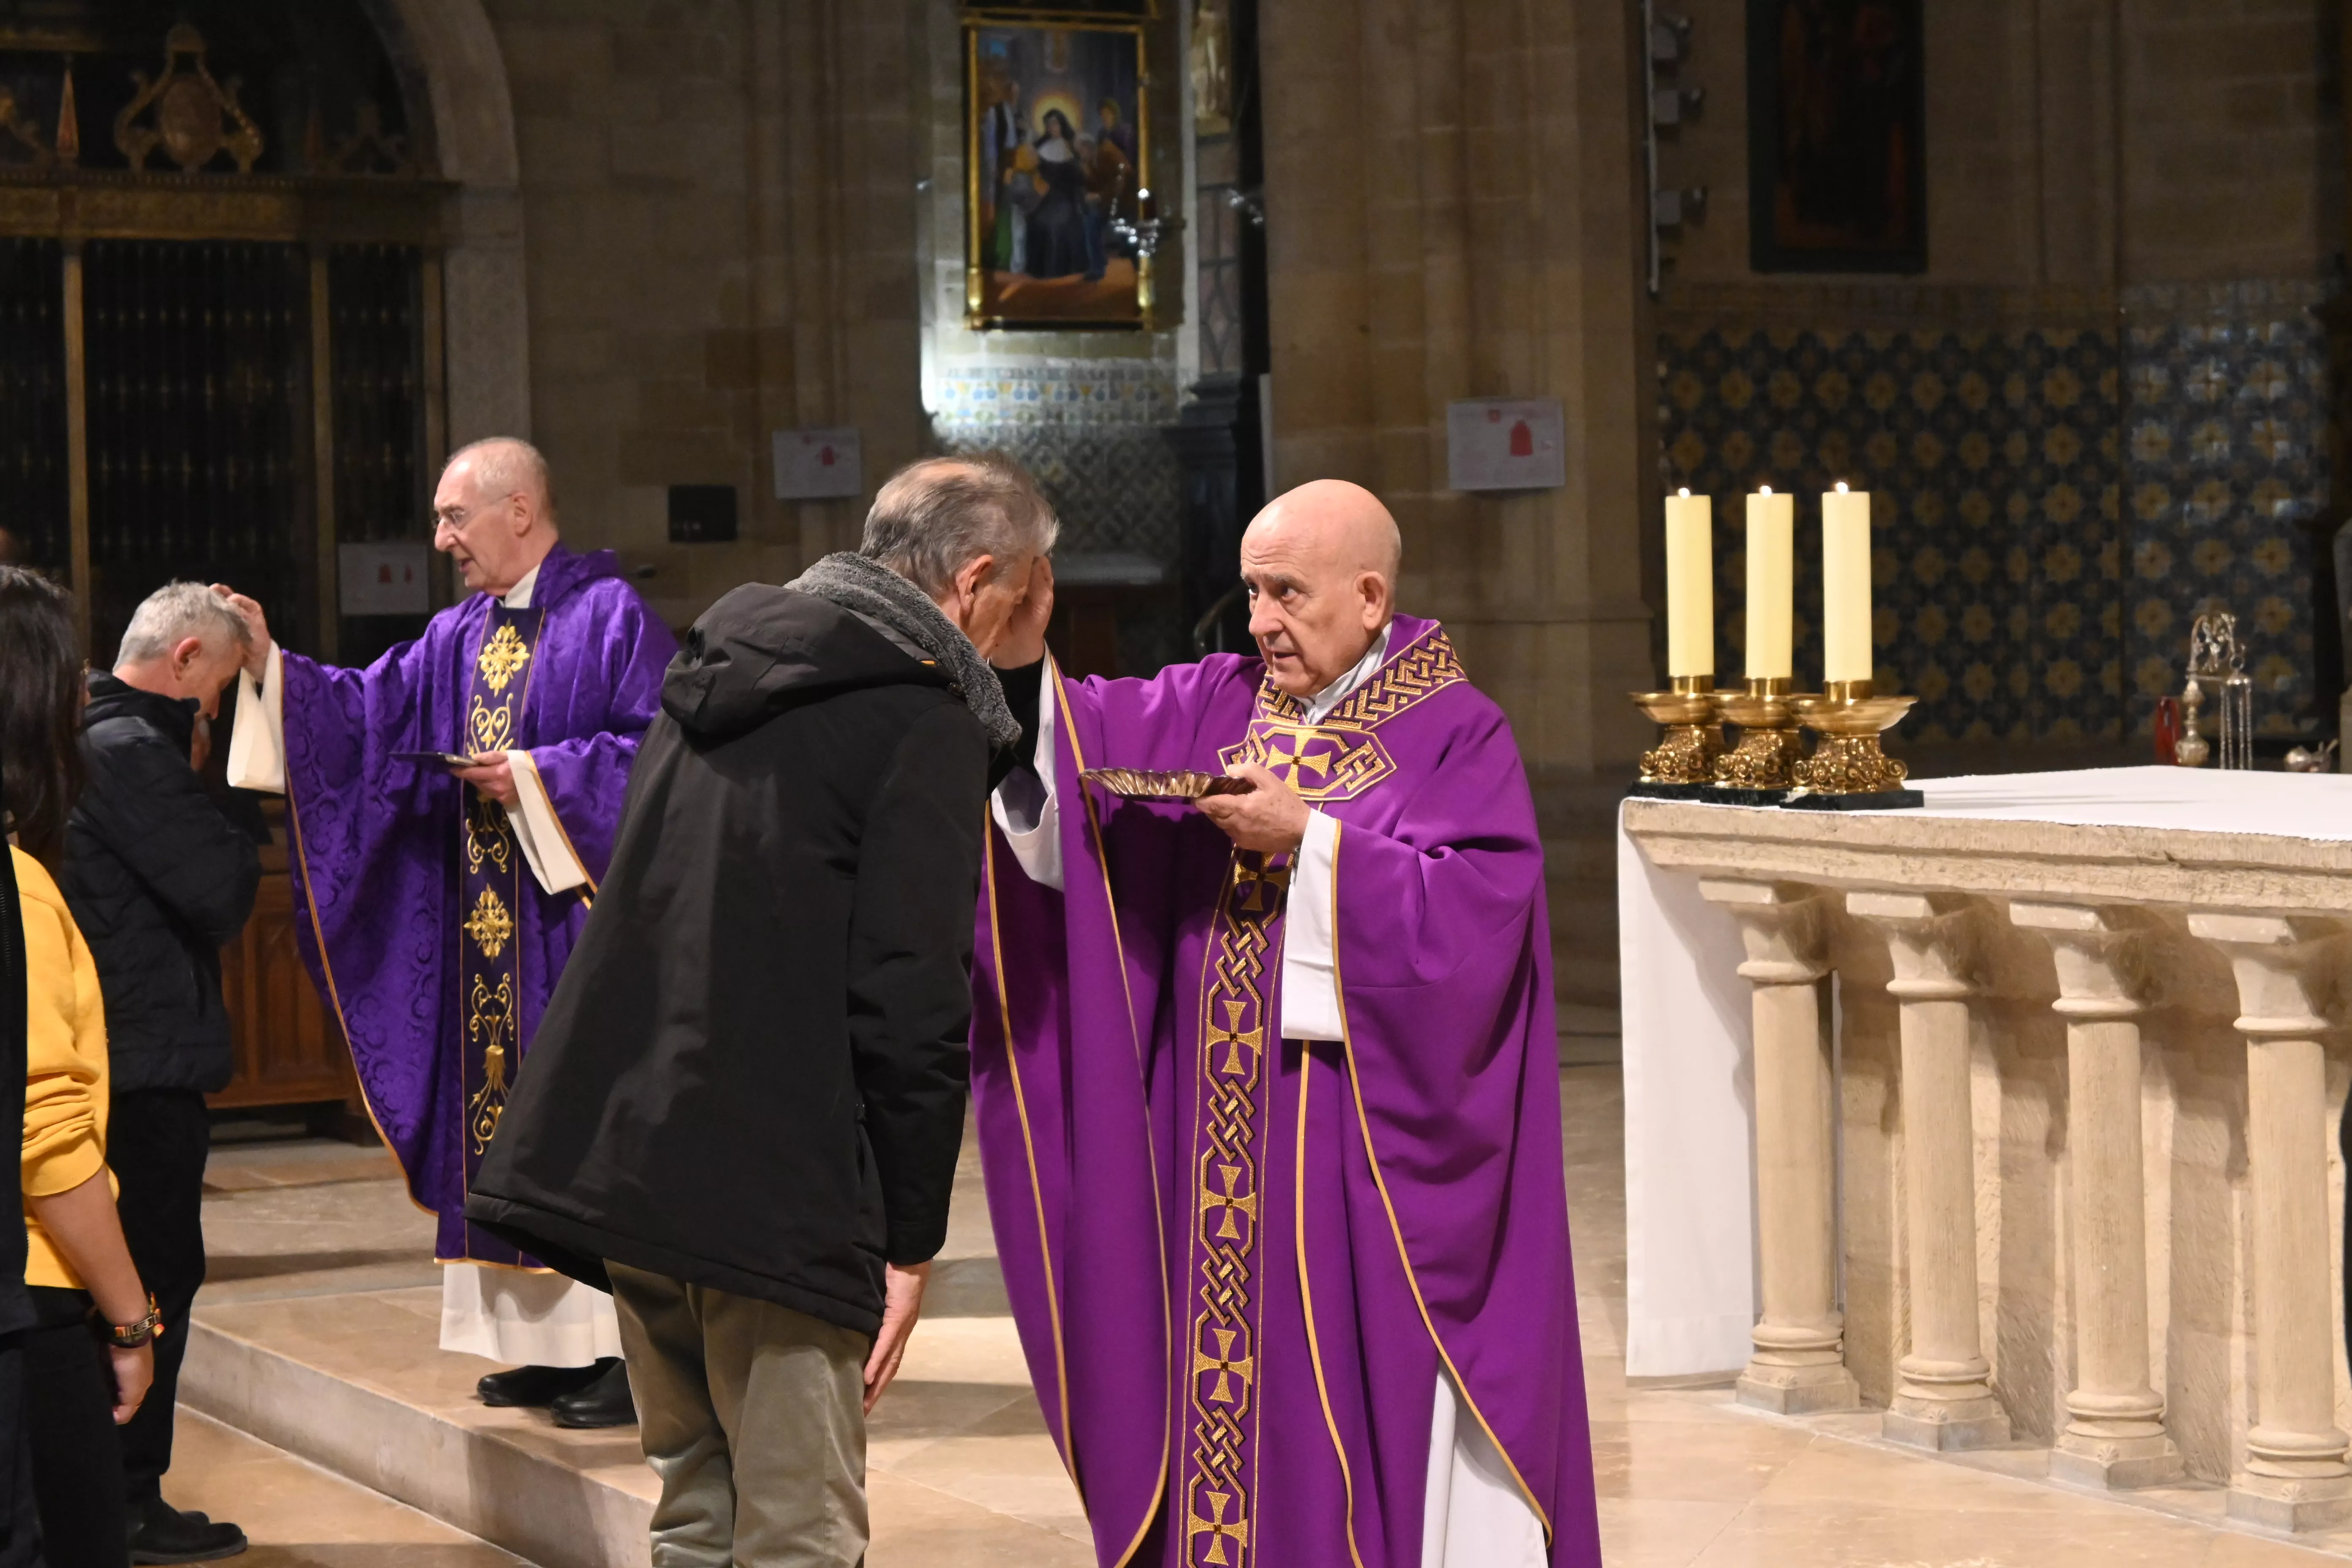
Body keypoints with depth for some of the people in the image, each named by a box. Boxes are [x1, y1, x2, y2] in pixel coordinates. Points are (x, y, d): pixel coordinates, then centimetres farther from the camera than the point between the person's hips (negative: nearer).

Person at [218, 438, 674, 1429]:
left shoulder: (611, 616, -6)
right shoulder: (458, 639, 16)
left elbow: (657, 751, -13)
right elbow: (372, 713, 9)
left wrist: (539, 776, -16)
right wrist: (270, 665, -1)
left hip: (579, 916, -8)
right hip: (487, 924, 8)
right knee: (507, 1122, 7)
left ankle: (631, 1348, -5)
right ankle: (551, 1344, 13)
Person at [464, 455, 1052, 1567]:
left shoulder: (721, 670, 17)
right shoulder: (922, 720, -8)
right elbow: (913, 1004, -13)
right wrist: (910, 1241, -6)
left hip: (620, 1155, 8)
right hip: (775, 1197, -8)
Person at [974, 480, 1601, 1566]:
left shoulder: (1455, 738, -5)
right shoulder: (1217, 707, 11)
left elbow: (1472, 916, -17)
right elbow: (1088, 741, -1)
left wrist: (1311, 841, -19)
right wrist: (1019, 662, -19)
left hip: (1372, 1152, -5)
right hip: (1229, 1150, 5)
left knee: (1371, 1401, -2)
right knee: (1231, 1405, 7)